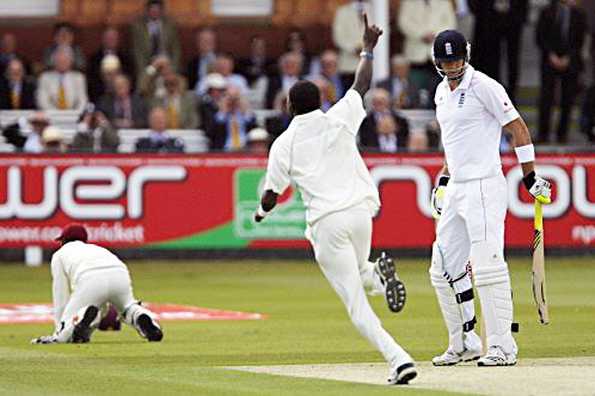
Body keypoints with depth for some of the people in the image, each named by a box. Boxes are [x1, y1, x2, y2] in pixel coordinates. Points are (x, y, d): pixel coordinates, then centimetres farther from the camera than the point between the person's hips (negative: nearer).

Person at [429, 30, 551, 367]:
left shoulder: (483, 86, -10)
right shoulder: (442, 92, 15)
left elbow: (518, 129, -9)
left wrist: (531, 178, -11)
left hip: (484, 187, -9)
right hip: (456, 189, 9)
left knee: (488, 266, -12)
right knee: (444, 270, 9)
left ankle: (503, 347, -9)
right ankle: (465, 343, 19)